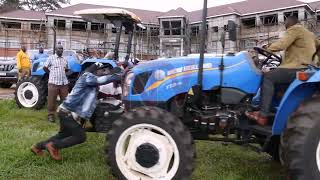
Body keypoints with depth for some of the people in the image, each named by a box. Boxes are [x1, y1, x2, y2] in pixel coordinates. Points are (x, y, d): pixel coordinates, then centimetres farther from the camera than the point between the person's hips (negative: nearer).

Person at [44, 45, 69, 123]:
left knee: (65, 99, 6)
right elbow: (45, 67, 3)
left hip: (64, 82, 4)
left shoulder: (64, 59, 14)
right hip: (53, 82, -4)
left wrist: (66, 69, 5)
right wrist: (52, 74, 3)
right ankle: (51, 115, 10)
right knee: (51, 100, 0)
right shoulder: (51, 58, 0)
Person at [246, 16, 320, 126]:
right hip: (305, 68, 10)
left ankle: (263, 116, -29)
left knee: (268, 77, -17)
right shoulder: (309, 33, 27)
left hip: (297, 69, -10)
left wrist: (266, 49, -5)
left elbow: (280, 45, -18)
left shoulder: (294, 29, -3)